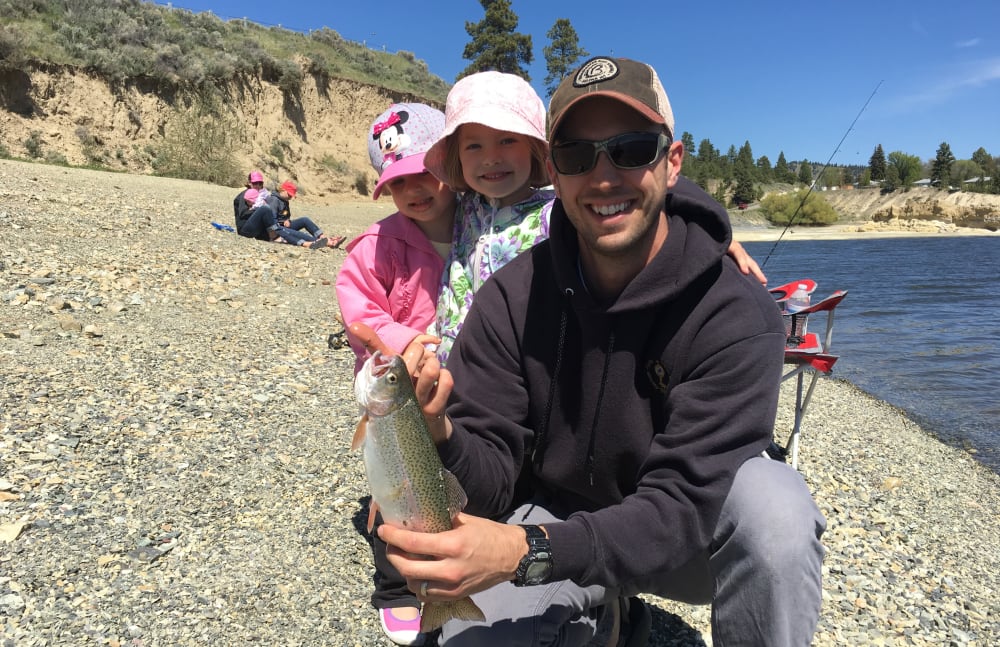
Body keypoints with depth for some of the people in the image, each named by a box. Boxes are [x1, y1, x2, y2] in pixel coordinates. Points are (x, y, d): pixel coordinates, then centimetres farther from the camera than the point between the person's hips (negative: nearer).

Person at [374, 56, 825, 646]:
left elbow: (680, 507, -27)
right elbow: (491, 482, -15)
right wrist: (440, 434, -38)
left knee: (770, 500, -32)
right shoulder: (511, 299, -15)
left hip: (686, 540, -2)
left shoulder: (737, 316, -23)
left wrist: (526, 552, -42)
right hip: (555, 518, 3)